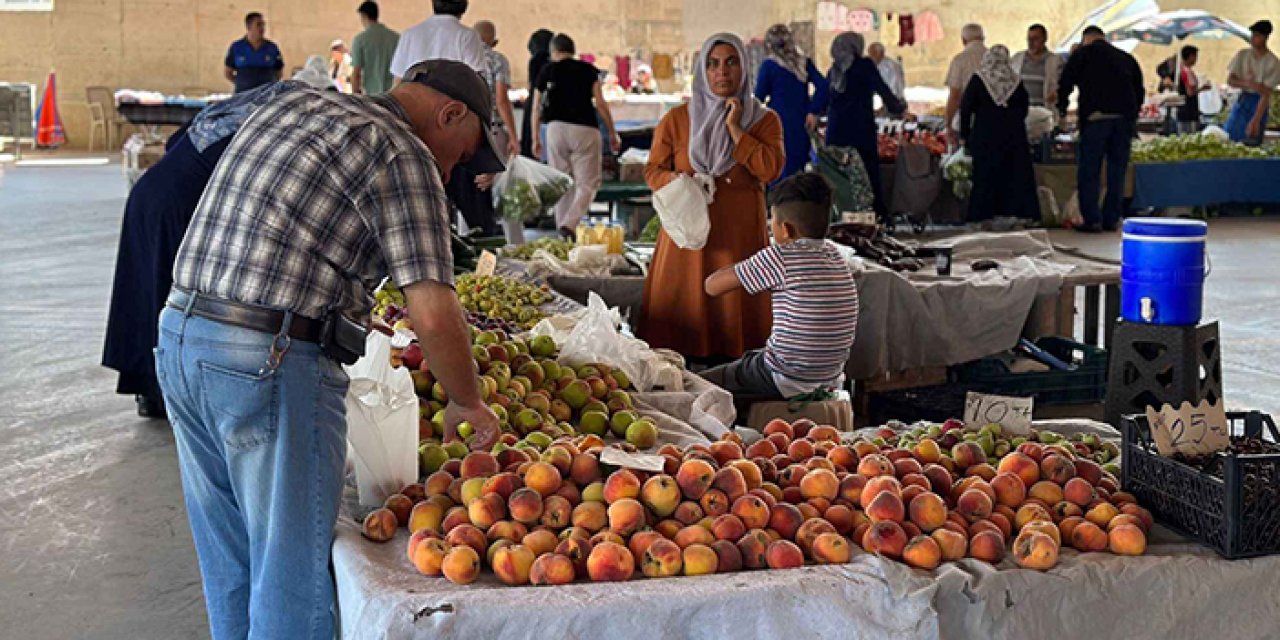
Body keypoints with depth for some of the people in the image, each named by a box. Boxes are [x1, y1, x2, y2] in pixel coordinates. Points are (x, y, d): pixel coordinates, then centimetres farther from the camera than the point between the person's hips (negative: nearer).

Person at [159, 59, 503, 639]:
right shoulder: (402, 154, -8)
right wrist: (467, 404, 0)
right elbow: (434, 314, -16)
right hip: (273, 367, -8)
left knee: (230, 565, 19)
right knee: (292, 567, 4)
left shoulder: (292, 105, 17)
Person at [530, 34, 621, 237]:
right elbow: (600, 104, 0)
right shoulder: (588, 70, 6)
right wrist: (613, 134, 7)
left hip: (556, 128, 2)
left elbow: (536, 109, 11)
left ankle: (562, 227, 12)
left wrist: (536, 140, 20)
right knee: (588, 183, 0)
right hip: (585, 129, -2)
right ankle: (570, 224, -19)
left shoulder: (546, 71, 10)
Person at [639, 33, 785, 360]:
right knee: (683, 315, -3)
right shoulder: (676, 119, 7)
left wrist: (735, 129, -9)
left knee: (733, 310, -3)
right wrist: (675, 181, -11)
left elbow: (771, 169, -9)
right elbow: (652, 170, 10)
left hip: (740, 234, 0)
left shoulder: (764, 120, 6)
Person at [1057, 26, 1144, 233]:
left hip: (1096, 116, -4)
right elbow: (1140, 91, 21)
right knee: (1117, 170, 10)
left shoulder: (1083, 53, 9)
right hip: (1125, 117, 4)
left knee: (1089, 170, 1)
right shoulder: (1126, 58, 21)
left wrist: (1062, 109, 14)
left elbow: (1066, 82, 1)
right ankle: (1111, 219, 11)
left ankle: (1092, 220, -5)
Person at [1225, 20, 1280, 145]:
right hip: (1242, 100, 4)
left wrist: (1256, 121, -25)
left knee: (1251, 143, -5)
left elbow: (1266, 94, -18)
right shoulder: (1242, 54, 1)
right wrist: (1248, 84, -25)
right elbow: (1230, 80, -4)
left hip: (1258, 102, -4)